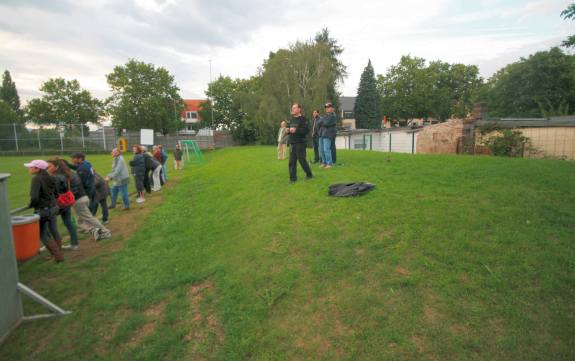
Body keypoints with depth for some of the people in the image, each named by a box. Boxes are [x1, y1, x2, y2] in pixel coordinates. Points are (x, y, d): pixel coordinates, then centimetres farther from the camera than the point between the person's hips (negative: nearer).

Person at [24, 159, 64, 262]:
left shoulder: (37, 179, -19)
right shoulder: (50, 178, 2)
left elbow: (34, 197, -26)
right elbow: (56, 194, 12)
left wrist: (30, 205, -7)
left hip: (43, 210, -7)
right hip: (53, 207, 7)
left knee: (43, 235, 8)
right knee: (54, 231, 19)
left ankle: (58, 256, 9)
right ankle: (58, 253, 30)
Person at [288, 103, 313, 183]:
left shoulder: (303, 119, -8)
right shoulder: (292, 119, 16)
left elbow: (305, 130, -18)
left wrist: (296, 130, -25)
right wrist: (288, 130, 7)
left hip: (300, 143, -7)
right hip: (292, 143, 7)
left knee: (302, 160, -4)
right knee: (292, 161, 5)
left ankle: (309, 174, 15)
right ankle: (293, 178, 11)